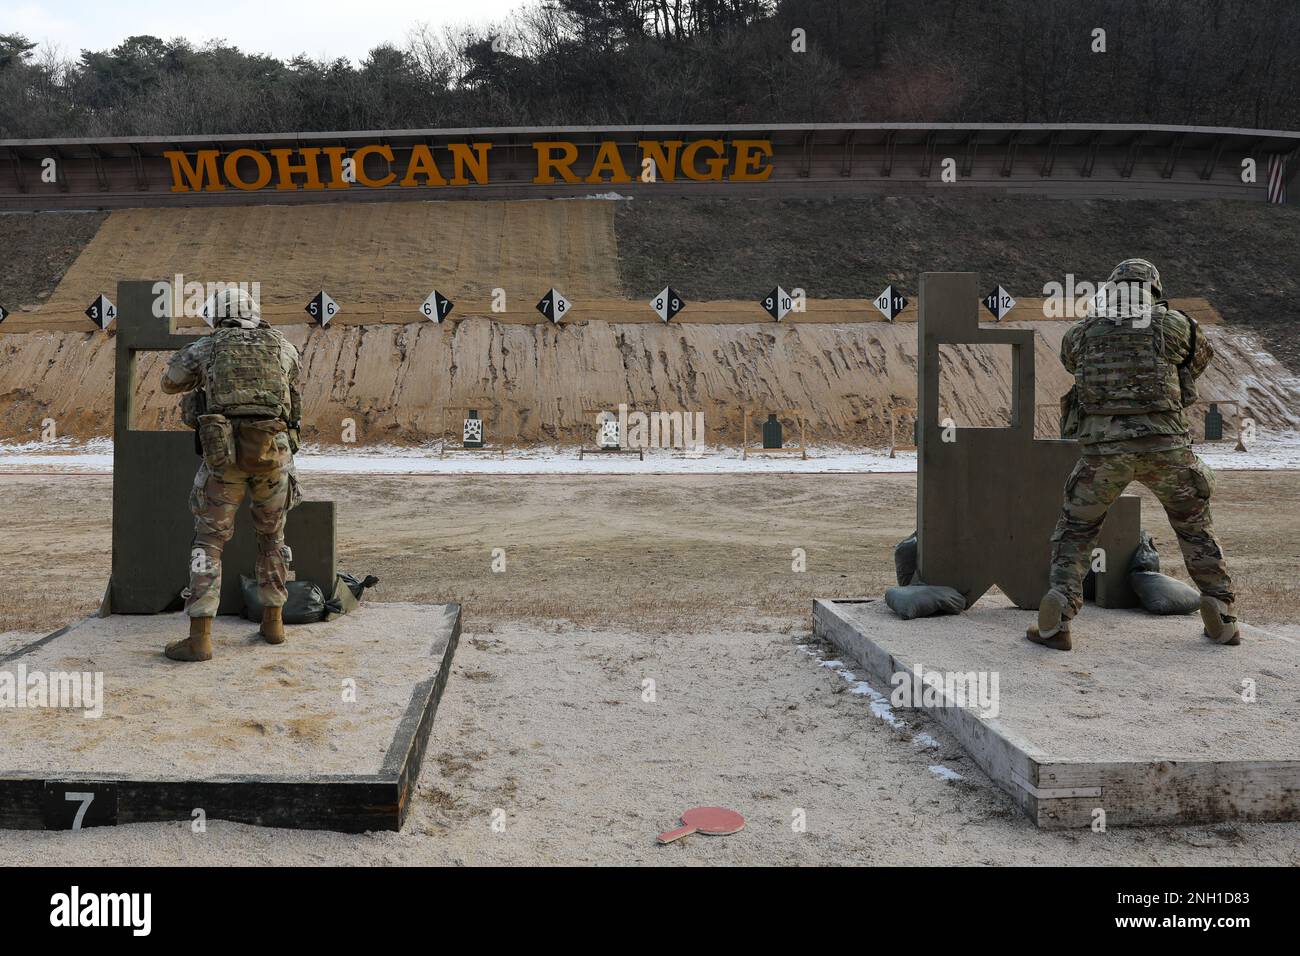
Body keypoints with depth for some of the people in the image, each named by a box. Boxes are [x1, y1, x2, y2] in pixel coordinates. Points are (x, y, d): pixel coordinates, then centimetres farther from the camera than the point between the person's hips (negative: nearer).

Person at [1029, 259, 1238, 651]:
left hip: (1103, 448, 0)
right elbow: (1202, 353, 25)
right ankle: (1222, 618, 20)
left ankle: (1056, 621, -3)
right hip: (1164, 444, 0)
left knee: (1075, 530, 13)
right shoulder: (1172, 323, 5)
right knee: (1195, 526, 21)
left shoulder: (1080, 332, 10)